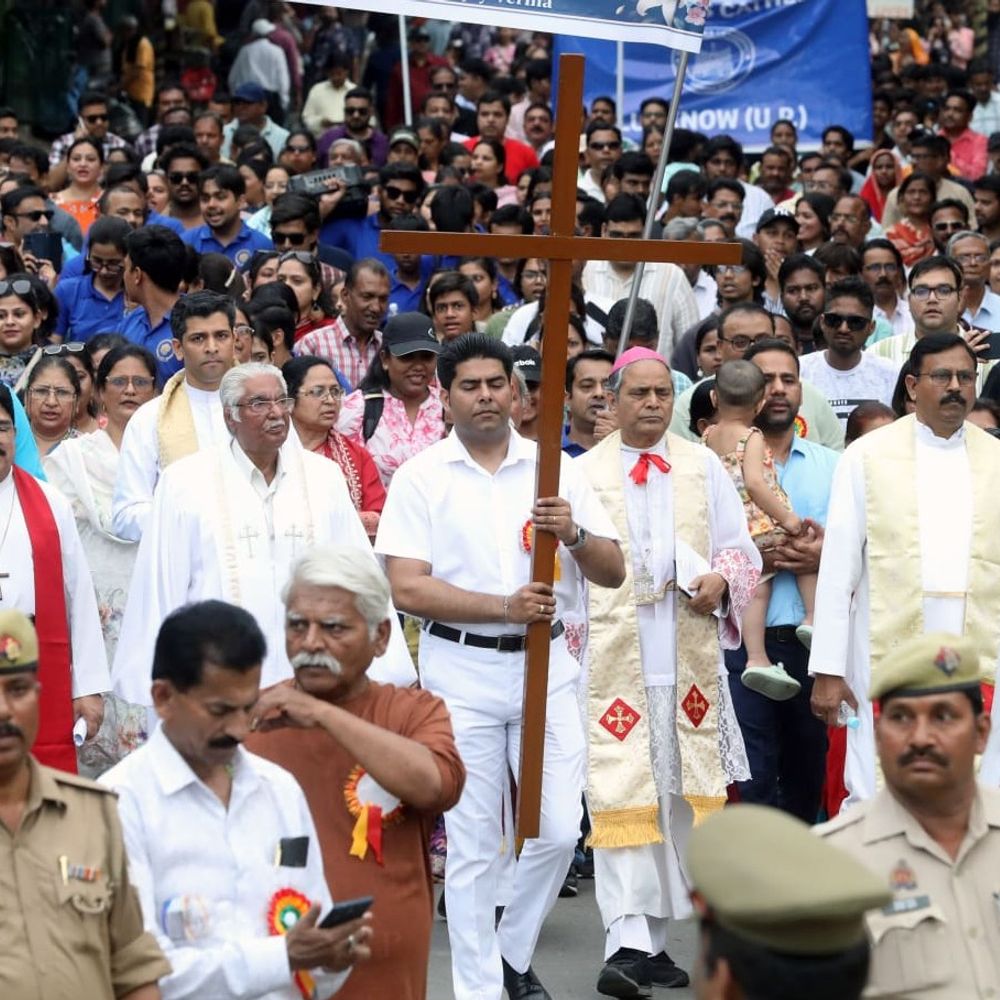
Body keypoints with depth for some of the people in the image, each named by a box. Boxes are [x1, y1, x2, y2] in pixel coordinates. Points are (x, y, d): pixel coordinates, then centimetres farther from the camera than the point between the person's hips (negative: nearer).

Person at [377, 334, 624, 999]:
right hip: (461, 670, -2)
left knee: (559, 831, 0)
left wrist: (574, 534, -16)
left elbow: (614, 572, 5)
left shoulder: (555, 469, 5)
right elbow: (408, 588, -10)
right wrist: (504, 607, -18)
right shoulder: (422, 477, -1)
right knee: (473, 844, 3)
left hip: (547, 667, 2)